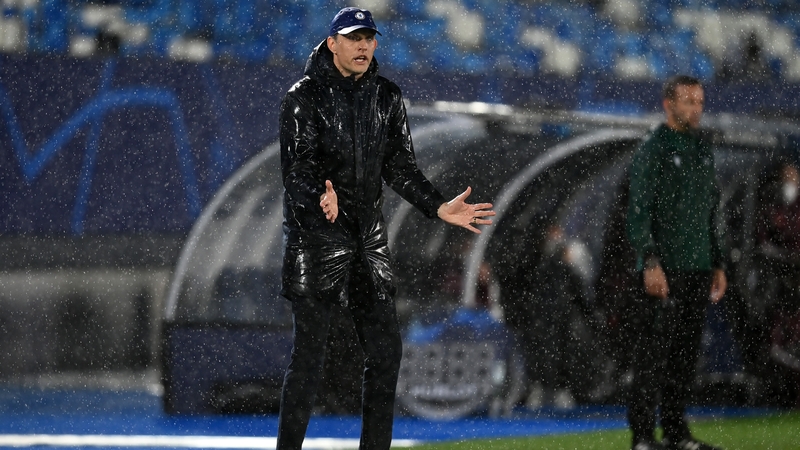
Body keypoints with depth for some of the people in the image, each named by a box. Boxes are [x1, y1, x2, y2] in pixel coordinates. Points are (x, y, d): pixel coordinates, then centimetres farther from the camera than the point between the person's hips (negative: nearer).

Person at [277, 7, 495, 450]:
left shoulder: (387, 97, 10)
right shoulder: (305, 97, -7)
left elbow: (400, 166, 13)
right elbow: (295, 169, -15)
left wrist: (439, 207, 1)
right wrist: (320, 199, -36)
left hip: (368, 239, 6)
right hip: (314, 238, -6)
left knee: (385, 350, 4)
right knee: (308, 354, -6)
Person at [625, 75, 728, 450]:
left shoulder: (703, 151, 16)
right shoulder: (652, 150, -7)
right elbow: (638, 211, -14)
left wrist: (718, 266, 16)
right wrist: (650, 264, -22)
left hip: (697, 269, 7)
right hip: (662, 269, -7)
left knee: (686, 352, 8)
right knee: (653, 351, -7)